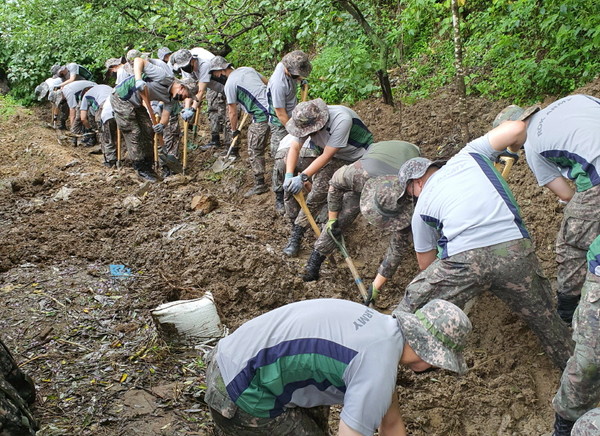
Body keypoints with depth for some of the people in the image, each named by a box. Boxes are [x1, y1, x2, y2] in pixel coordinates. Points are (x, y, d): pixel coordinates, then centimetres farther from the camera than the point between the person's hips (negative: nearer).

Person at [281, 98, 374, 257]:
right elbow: (294, 148, -16)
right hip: (334, 158, 4)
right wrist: (289, 175, -31)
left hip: (358, 158, -4)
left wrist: (303, 177, -40)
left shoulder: (342, 120, -38)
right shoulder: (307, 122, -20)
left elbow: (326, 156, -36)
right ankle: (296, 236, -1)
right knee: (318, 193, -6)